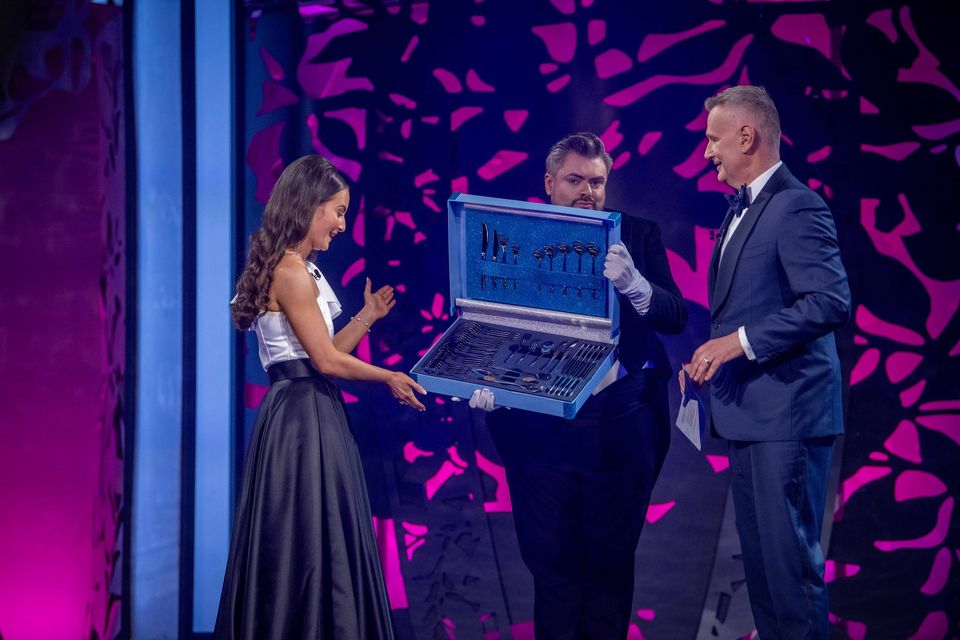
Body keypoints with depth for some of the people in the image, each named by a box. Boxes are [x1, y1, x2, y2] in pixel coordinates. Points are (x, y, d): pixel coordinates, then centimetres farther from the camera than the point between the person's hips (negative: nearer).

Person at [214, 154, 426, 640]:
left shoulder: (298, 270, 16)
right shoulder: (291, 272, -14)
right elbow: (327, 360, -14)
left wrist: (368, 315, 17)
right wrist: (389, 378, -3)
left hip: (308, 413, 10)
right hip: (303, 417, -10)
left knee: (315, 542, 12)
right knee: (310, 543, -3)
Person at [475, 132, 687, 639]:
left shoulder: (639, 236, 3)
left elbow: (675, 317, -6)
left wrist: (633, 283, -25)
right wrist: (482, 382, -20)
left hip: (621, 428, 0)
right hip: (540, 429, 0)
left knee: (611, 560, 9)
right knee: (551, 562, 7)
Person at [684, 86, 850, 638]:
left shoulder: (797, 208, -14)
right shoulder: (743, 209, 17)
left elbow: (832, 302, -22)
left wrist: (741, 341, -22)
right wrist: (712, 354, 11)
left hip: (786, 412, -10)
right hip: (749, 410, 10)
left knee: (789, 552, -6)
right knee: (758, 548, 16)